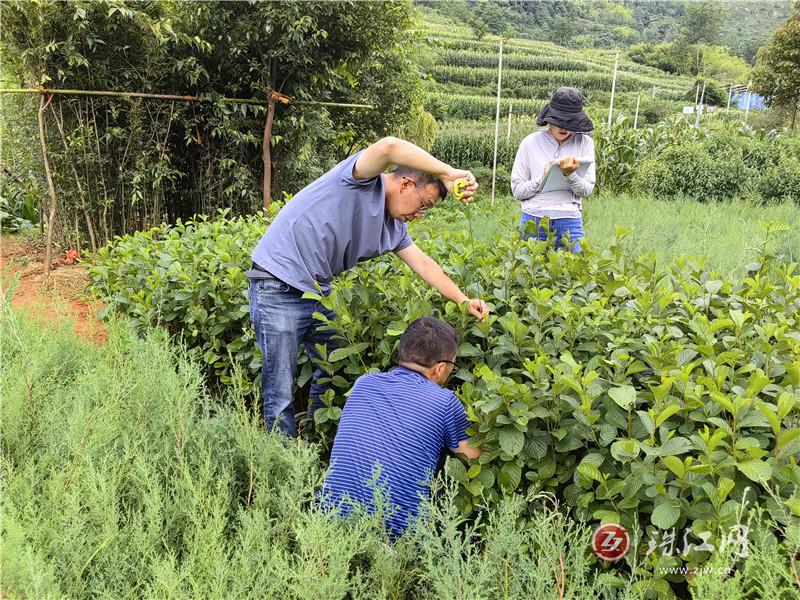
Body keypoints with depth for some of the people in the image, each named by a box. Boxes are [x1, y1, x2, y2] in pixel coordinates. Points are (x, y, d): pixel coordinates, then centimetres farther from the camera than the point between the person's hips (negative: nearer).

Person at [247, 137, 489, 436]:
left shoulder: (394, 228, 11)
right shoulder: (363, 181, -15)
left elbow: (423, 263, 13)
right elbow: (388, 147, -34)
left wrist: (464, 300, 6)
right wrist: (447, 173, -32)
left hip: (318, 291, 9)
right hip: (279, 287, -9)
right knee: (280, 394, -4)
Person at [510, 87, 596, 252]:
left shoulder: (585, 143, 3)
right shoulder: (531, 143, 1)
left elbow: (587, 190, -2)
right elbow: (517, 190, 0)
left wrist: (570, 175, -20)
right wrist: (543, 178, -14)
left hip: (569, 222, 0)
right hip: (534, 220, 0)